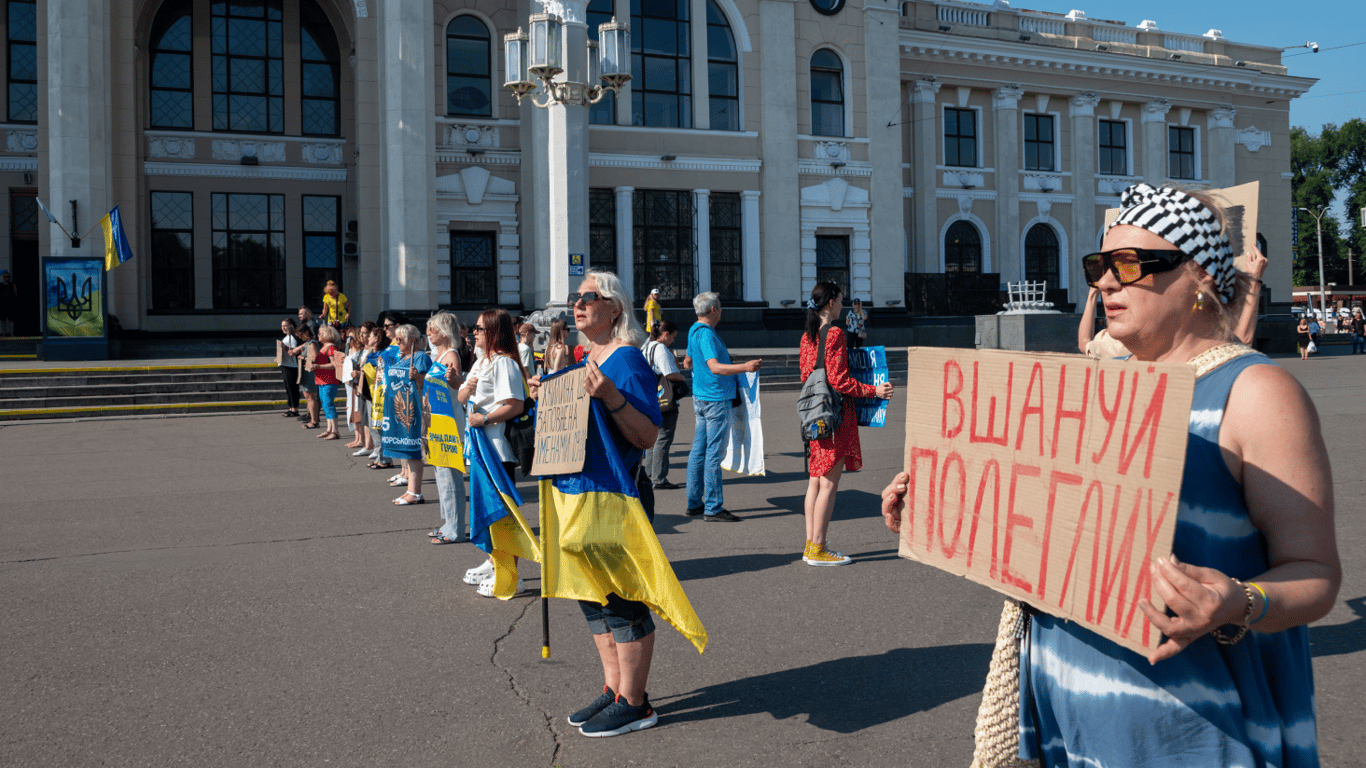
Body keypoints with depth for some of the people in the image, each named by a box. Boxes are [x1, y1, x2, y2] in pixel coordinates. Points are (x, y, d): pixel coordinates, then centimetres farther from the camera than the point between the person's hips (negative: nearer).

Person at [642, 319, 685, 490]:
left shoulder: (646, 347, 14)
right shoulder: (661, 349, -16)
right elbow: (671, 374, -20)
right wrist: (682, 377, -3)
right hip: (665, 401, -10)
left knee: (653, 438, 17)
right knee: (663, 439, -5)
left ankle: (650, 476, 22)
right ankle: (659, 480, -3)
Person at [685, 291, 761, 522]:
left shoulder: (694, 330, 13)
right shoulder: (706, 334, -18)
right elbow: (715, 367, -29)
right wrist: (745, 367, -39)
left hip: (701, 397, 10)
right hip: (716, 399, -10)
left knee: (699, 451, 12)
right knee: (714, 453, -7)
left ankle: (694, 503, 19)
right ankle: (713, 508, -5)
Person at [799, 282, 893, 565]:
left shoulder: (808, 335, 12)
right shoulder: (835, 333, -13)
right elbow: (838, 380, -17)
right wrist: (874, 391, -12)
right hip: (835, 414, -9)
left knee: (816, 479, 12)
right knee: (829, 482, -4)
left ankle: (811, 544, 17)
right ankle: (818, 549, 0)